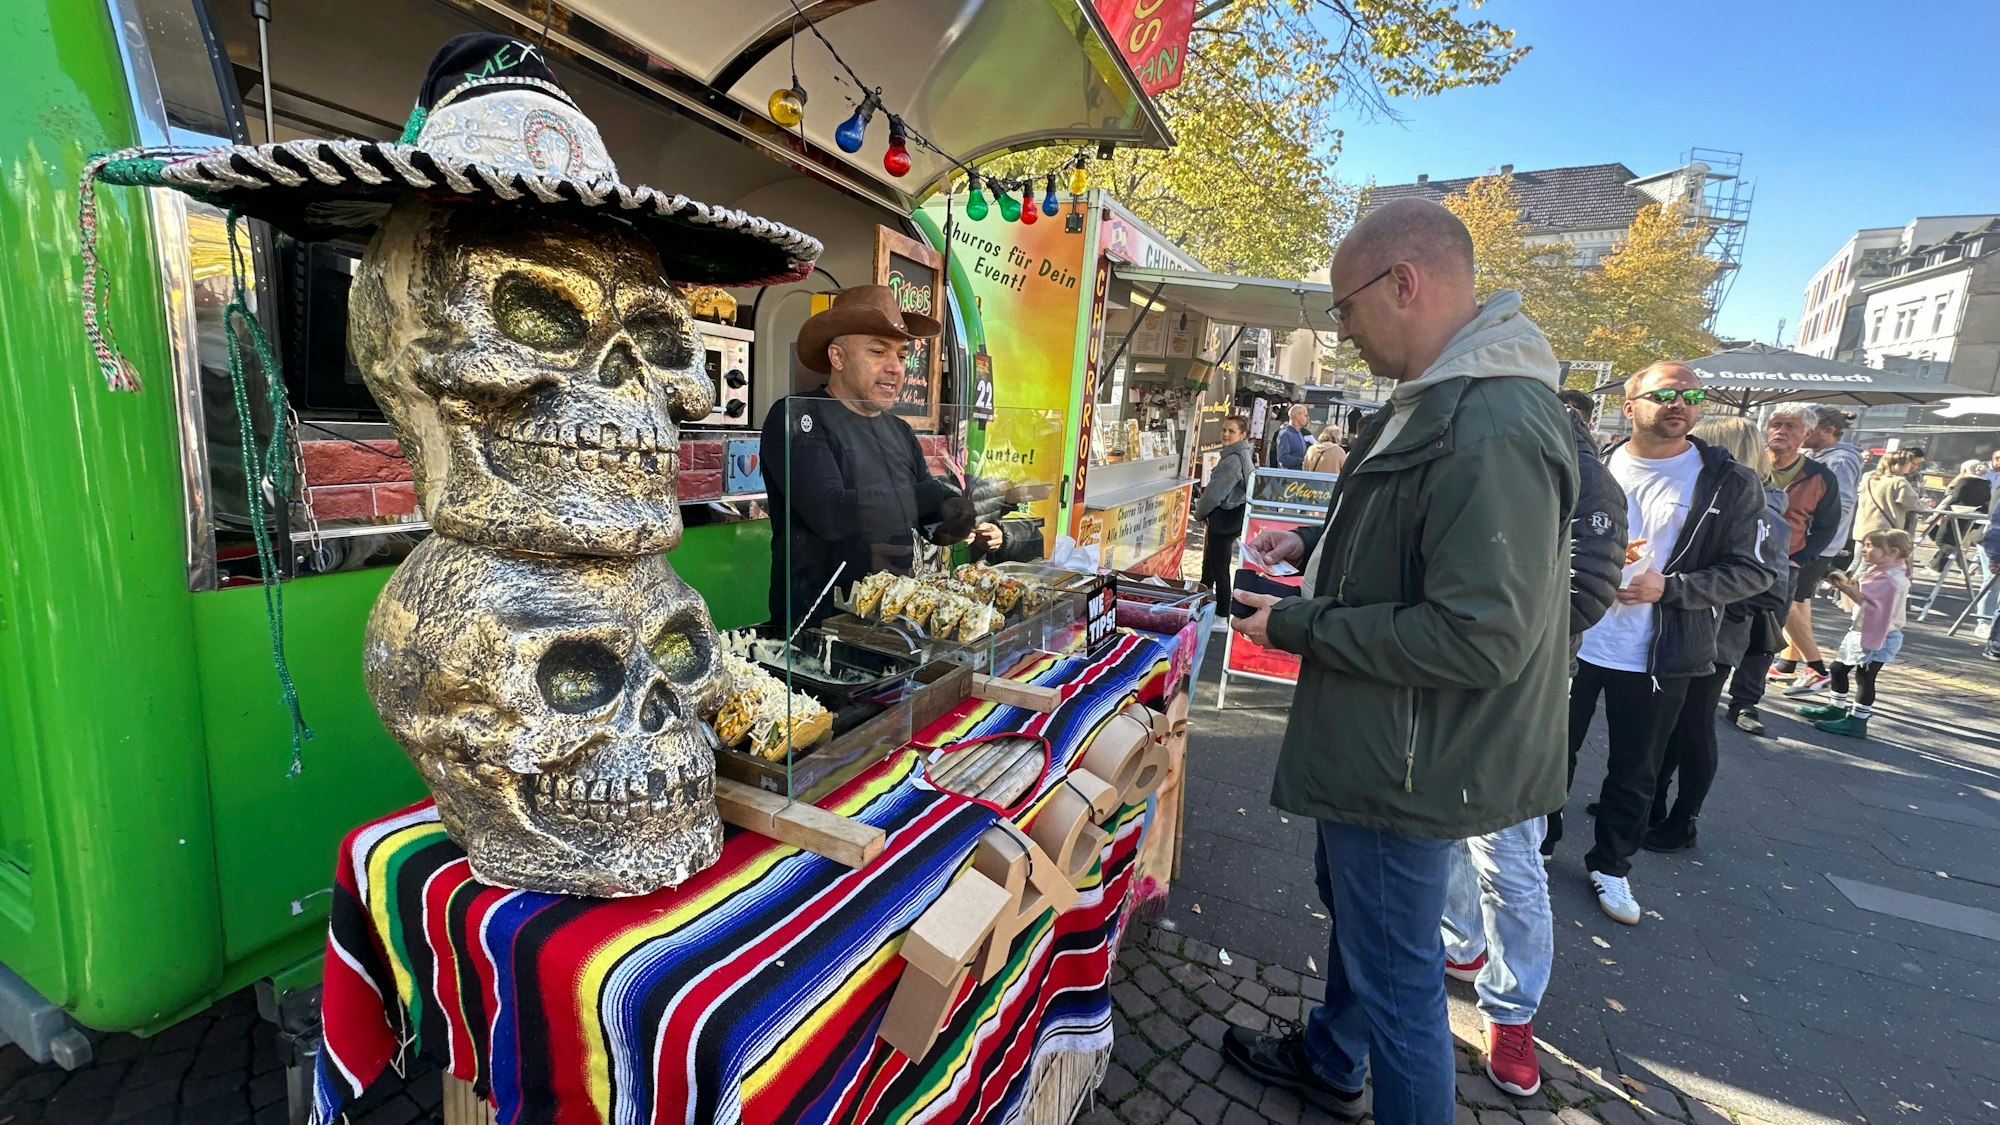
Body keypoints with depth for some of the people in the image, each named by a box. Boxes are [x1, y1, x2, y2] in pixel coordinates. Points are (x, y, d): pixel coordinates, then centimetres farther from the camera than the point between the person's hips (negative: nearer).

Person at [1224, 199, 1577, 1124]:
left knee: (1396, 975, 8)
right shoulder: (1439, 401, 8)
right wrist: (1312, 544, 7)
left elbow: (1481, 636, -30)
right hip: (1384, 745, 11)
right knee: (1352, 907, 29)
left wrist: (1294, 625, -22)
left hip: (1410, 762, -11)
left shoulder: (1491, 429, -27)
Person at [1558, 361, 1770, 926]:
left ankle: (1611, 865, 34)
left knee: (1635, 773, 14)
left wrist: (1669, 586, -18)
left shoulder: (1730, 484, -4)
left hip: (1658, 657, 0)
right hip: (1574, 642, 1)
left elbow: (1751, 571, -4)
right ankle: (1539, 842, 34)